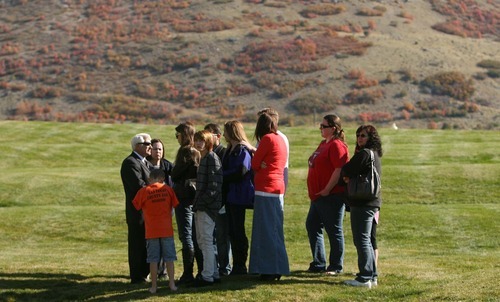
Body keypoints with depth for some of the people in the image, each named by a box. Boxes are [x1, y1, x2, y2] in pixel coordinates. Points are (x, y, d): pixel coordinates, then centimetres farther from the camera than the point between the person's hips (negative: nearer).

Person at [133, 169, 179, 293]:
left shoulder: (143, 191, -3)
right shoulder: (168, 189, 0)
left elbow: (136, 207, 6)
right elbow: (173, 207, 6)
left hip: (151, 231, -1)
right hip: (167, 229, 1)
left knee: (153, 259, 4)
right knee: (169, 258, 9)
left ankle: (154, 286, 6)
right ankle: (172, 283, 10)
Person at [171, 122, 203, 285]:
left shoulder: (185, 152, -14)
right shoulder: (198, 153, 10)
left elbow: (175, 174, -11)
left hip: (184, 197, -8)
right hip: (196, 197, 8)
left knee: (186, 236, -5)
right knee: (196, 236, 13)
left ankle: (188, 273, -4)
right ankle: (202, 271, 15)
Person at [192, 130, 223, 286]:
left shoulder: (212, 158, -12)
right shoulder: (203, 159, 17)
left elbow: (215, 185, -19)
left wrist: (203, 202, -19)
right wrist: (197, 203, 12)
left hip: (208, 206, -10)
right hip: (201, 207, 10)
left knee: (206, 240, -7)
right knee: (201, 240, 13)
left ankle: (207, 276, -4)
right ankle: (214, 273, 20)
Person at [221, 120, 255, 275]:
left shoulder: (242, 151, -13)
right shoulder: (230, 150, 16)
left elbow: (239, 172, -20)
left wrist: (221, 175, -12)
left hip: (239, 196, -9)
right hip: (230, 195, 9)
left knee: (238, 231, -4)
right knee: (233, 231, 10)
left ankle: (240, 266, 3)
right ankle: (236, 265, 15)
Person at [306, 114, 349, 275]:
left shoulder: (337, 145, -15)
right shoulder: (324, 144, 17)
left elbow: (339, 170, -23)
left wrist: (327, 190, -21)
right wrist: (315, 192, 16)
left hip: (331, 196, -11)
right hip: (318, 196, 11)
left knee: (334, 231, -1)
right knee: (312, 227, 13)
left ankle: (336, 266, 7)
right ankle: (318, 264, 22)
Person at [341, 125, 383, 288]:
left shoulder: (364, 154, -15)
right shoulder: (375, 154, 16)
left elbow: (346, 171, -15)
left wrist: (345, 175, 8)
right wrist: (349, 176, -1)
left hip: (362, 204, -10)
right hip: (372, 202, 10)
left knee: (361, 239, -7)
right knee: (367, 240, 16)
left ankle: (365, 278, -7)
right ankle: (372, 276, 21)